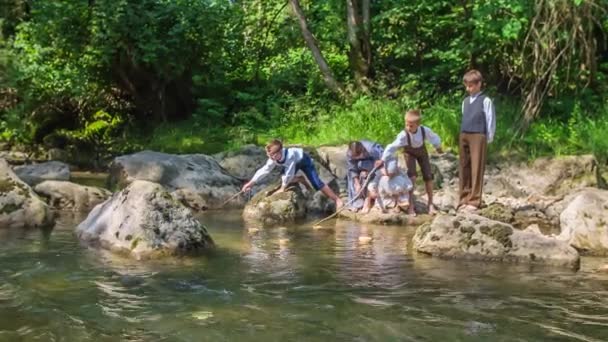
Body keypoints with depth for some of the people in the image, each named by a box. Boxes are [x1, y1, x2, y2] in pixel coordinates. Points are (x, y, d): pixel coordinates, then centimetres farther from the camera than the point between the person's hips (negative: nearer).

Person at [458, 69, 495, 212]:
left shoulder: (485, 101, -3)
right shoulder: (465, 101, 16)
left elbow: (491, 120, -2)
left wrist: (489, 138, -3)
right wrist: (463, 135, 15)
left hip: (478, 137, -6)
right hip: (463, 136, 6)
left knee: (476, 169, -5)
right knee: (464, 168, 5)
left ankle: (474, 201, -4)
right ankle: (464, 200, 10)